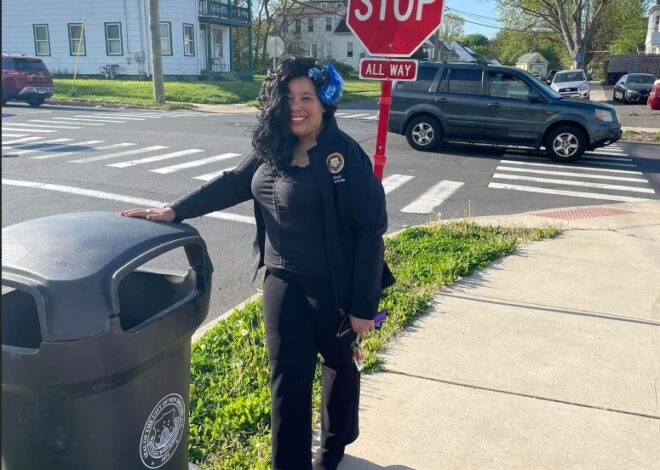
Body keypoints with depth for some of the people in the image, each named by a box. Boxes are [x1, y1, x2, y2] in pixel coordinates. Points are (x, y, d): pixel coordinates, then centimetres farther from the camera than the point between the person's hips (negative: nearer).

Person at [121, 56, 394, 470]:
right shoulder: (272, 151, 3)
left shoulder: (346, 155, -16)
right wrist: (174, 211, -2)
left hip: (334, 285, -4)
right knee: (288, 377, 7)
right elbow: (231, 184, 9)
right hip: (284, 282, 4)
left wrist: (364, 304, -16)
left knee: (339, 364, 19)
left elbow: (370, 230, -16)